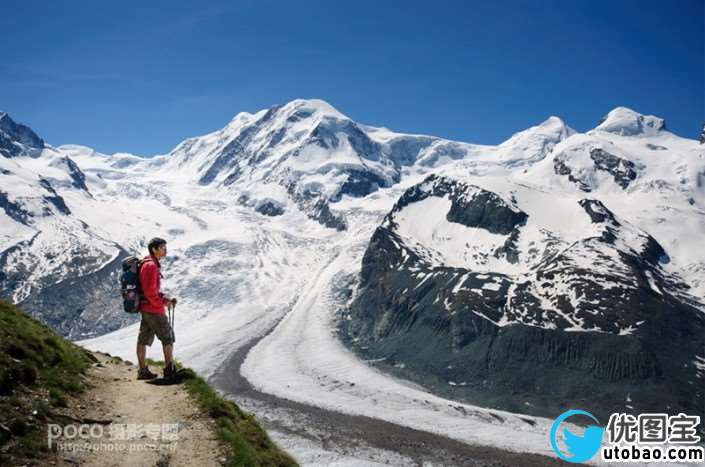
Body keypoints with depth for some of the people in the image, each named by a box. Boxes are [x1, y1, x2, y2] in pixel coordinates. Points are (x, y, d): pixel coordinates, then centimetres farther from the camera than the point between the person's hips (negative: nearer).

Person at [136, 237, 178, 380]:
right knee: (167, 338, 0)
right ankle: (170, 370, 3)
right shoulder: (151, 266, -18)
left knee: (144, 339, 10)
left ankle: (143, 371, 14)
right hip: (153, 309, -10)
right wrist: (163, 303, -10)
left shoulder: (146, 264, 14)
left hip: (145, 308, 10)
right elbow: (150, 291, -24)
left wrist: (166, 299, 10)